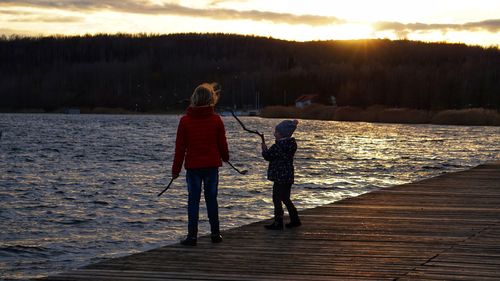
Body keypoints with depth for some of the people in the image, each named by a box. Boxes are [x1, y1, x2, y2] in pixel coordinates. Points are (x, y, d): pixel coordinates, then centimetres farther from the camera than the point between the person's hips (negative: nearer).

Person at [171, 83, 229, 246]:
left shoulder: (185, 120, -5)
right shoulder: (216, 120, -3)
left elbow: (180, 147, -2)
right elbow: (222, 143, 6)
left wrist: (176, 169, 4)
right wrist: (225, 157, 26)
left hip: (193, 166, -1)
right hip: (212, 165, 1)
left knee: (193, 201, 2)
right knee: (211, 200, 11)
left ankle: (192, 236, -2)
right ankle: (215, 234, 15)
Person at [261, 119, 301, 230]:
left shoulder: (278, 146, -18)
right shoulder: (292, 143, 8)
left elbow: (268, 156, -13)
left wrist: (264, 149, 5)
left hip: (280, 177, -9)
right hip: (289, 176, 9)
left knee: (277, 199, -3)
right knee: (286, 198, 19)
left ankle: (278, 223, -3)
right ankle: (295, 220, 21)